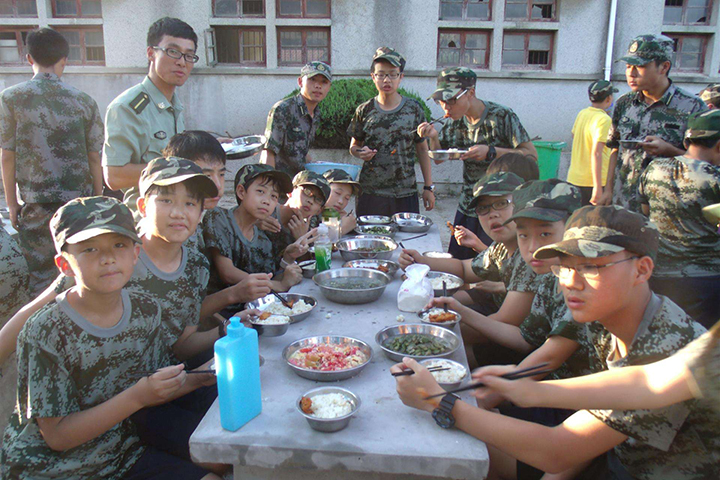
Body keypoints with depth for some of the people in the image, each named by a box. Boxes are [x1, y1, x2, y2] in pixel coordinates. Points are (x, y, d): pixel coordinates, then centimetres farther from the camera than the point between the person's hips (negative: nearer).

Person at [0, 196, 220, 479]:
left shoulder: (146, 311, -6)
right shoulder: (45, 333, -21)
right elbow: (58, 436, -18)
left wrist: (204, 377, -11)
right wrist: (137, 397, -28)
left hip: (120, 455, 4)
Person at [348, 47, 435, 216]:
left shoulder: (413, 109, 2)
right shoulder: (364, 111, 2)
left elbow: (422, 149, 7)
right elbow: (354, 146, 12)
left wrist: (429, 187, 6)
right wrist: (360, 153, -12)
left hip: (405, 195, 0)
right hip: (370, 193, 0)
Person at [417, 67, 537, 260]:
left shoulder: (501, 116, -14)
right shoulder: (455, 121, 3)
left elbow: (532, 155, -14)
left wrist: (491, 152, -25)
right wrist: (433, 137, -9)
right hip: (466, 208, 6)